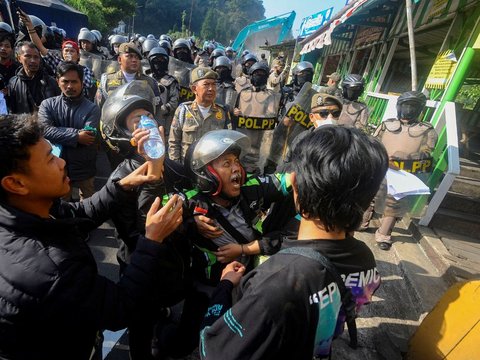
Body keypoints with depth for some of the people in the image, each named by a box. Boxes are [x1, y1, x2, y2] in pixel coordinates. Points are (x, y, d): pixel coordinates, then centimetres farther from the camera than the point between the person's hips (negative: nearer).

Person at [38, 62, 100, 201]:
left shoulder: (92, 109, -7)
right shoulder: (47, 104, 0)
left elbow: (89, 138, -19)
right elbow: (44, 131, -16)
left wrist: (59, 136, -15)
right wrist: (76, 135, -23)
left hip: (85, 170, -1)